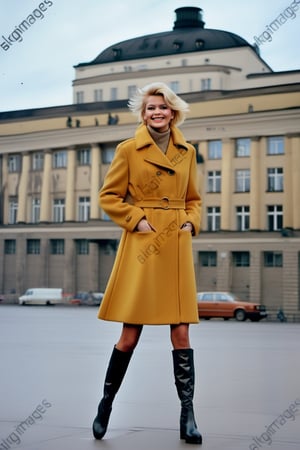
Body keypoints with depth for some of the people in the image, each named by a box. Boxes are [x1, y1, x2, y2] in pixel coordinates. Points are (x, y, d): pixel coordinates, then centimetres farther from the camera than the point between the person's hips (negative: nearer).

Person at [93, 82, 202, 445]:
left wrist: (191, 222, 2)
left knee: (181, 332, 1)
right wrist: (136, 220, -9)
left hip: (177, 250, 3)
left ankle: (187, 417, 10)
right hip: (141, 248, -3)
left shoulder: (187, 152, 12)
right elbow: (109, 197, 3)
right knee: (130, 335, -1)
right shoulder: (128, 150, 1)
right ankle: (105, 405, 20)